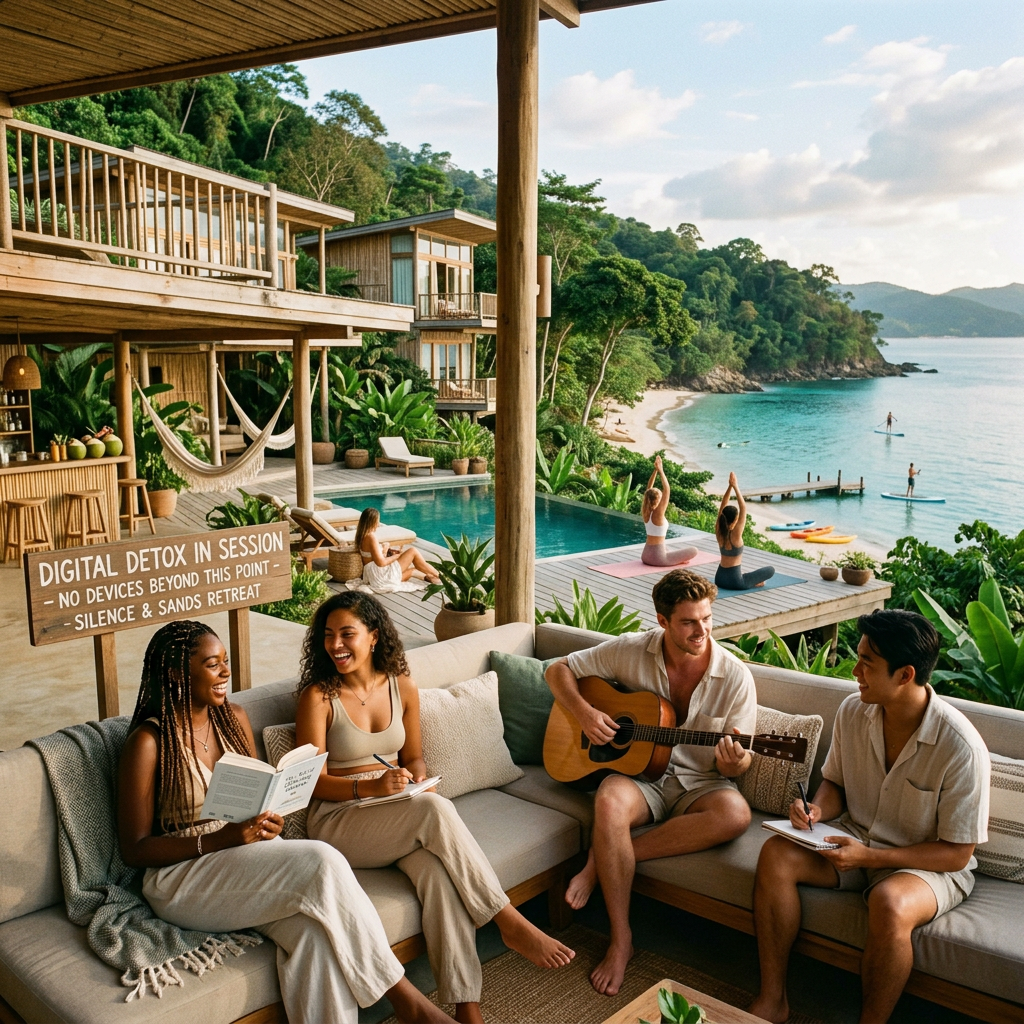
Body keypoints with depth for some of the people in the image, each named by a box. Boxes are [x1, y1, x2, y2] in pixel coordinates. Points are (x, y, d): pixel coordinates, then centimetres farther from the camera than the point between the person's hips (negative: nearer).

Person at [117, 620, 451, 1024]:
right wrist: (219, 839, -22)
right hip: (183, 877, -5)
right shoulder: (147, 742, -11)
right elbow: (135, 850, -10)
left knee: (314, 929, -30)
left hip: (248, 855, 6)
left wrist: (268, 821, -5)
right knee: (321, 862, -29)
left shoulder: (234, 719, 8)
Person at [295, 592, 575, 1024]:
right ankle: (510, 922, -22)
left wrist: (415, 782, -8)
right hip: (337, 818, -4)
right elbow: (314, 781, -9)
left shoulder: (402, 688, 6)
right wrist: (371, 786, -25)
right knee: (436, 810, -33)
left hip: (399, 817, 4)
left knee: (437, 868, -32)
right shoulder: (318, 696, -6)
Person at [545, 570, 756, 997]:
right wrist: (584, 712, -14)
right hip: (638, 772, 0)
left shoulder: (735, 676, -8)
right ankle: (621, 939, -20)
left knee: (735, 813, -34)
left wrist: (733, 762, -27)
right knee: (610, 801, -36)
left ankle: (603, 861, -23)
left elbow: (741, 762, -1)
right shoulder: (630, 651, -6)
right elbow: (558, 670, 4)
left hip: (698, 783, 1)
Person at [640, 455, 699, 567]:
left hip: (645, 555, 8)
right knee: (694, 551, 2)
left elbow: (649, 488, 6)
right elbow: (667, 490, -22)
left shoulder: (645, 512, -1)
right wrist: (660, 471, -19)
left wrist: (656, 470, 0)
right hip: (657, 557, -8)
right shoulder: (658, 513, -19)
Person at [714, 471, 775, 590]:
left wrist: (730, 486, -7)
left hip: (719, 579, 8)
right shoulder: (735, 535, -21)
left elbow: (723, 506, 0)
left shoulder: (719, 532, -5)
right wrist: (735, 486, -23)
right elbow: (743, 508, -23)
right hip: (734, 580, -7)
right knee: (771, 569, 5)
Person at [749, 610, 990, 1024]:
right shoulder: (852, 711, -8)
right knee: (776, 854, -20)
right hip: (856, 837, 5)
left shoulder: (960, 747, -24)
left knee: (889, 903, -37)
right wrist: (817, 810, -13)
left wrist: (868, 856, -26)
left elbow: (956, 853, -17)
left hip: (928, 863, -5)